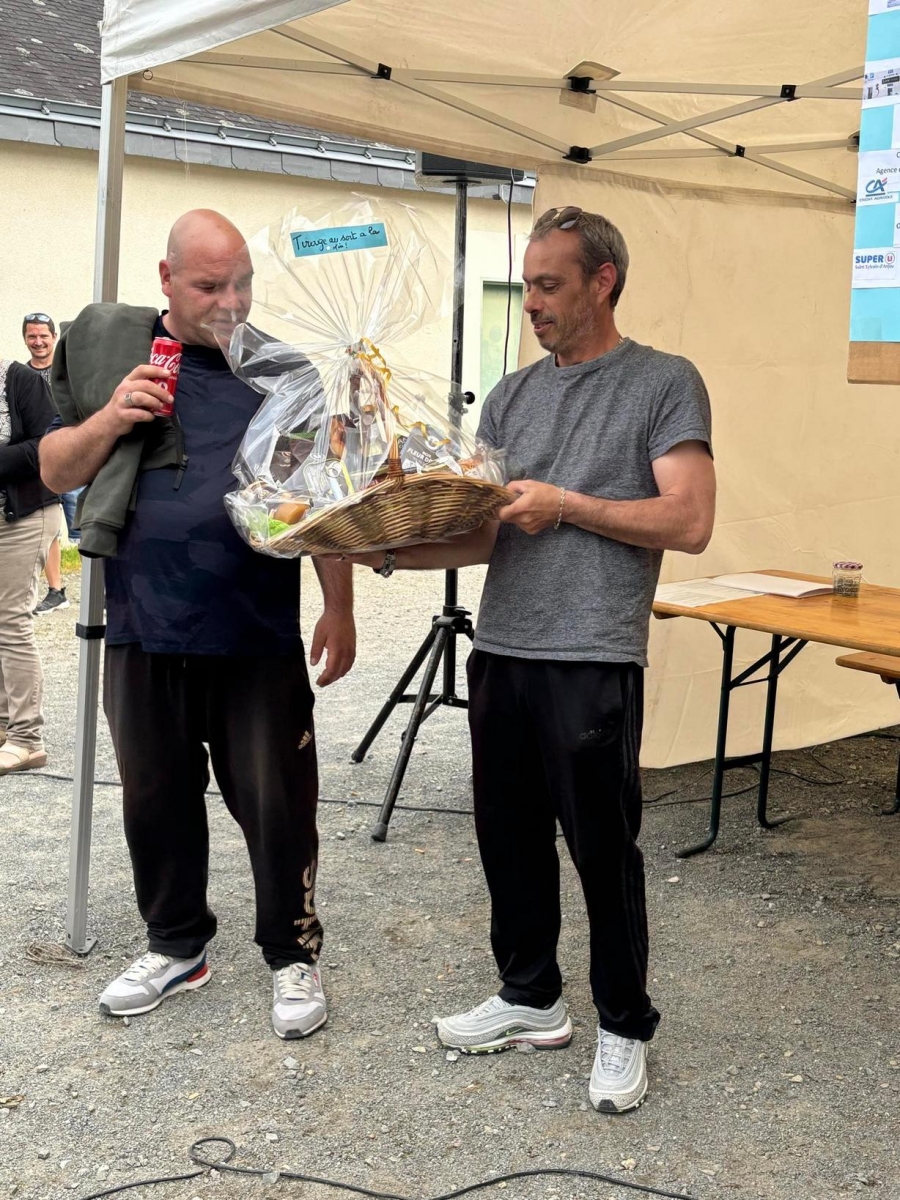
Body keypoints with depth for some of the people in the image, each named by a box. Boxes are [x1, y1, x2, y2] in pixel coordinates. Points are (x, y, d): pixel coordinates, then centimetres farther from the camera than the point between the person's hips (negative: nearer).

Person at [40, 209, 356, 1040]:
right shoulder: (112, 350, 5)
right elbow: (56, 471, 7)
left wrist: (339, 609, 3)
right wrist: (110, 419, -12)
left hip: (259, 638, -2)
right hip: (144, 634, 2)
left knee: (278, 804, 3)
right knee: (156, 800, 14)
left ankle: (294, 956, 22)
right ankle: (177, 946, 33)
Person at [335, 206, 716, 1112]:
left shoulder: (664, 384, -2)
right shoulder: (511, 396, 14)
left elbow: (688, 522, -11)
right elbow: (483, 534, 9)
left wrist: (565, 504, -12)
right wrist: (393, 552, -7)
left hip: (593, 662, -5)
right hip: (500, 653, 6)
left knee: (603, 848, 5)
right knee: (510, 836, 14)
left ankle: (624, 1028, 23)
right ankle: (531, 999, 33)